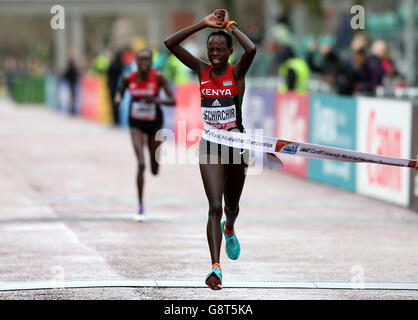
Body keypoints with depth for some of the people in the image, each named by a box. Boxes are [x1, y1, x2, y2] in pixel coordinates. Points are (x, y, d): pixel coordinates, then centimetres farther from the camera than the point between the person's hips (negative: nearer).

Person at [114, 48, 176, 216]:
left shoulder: (158, 78, -14)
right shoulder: (129, 78, -9)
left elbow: (172, 100, -16)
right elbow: (120, 91, 11)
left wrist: (156, 100, -32)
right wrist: (118, 98, -12)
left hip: (154, 122, 0)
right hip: (136, 123, 0)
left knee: (155, 170, 11)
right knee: (141, 164, -17)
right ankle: (140, 203, -7)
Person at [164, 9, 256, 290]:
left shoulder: (237, 72, -7)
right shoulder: (202, 70, 1)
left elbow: (252, 49, -30)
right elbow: (170, 44, -6)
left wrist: (230, 25, -17)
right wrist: (203, 24, -12)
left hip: (235, 143, -1)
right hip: (210, 147, 1)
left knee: (232, 206, 17)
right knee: (215, 207, -13)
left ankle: (229, 229, 55)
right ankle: (216, 268, -18)